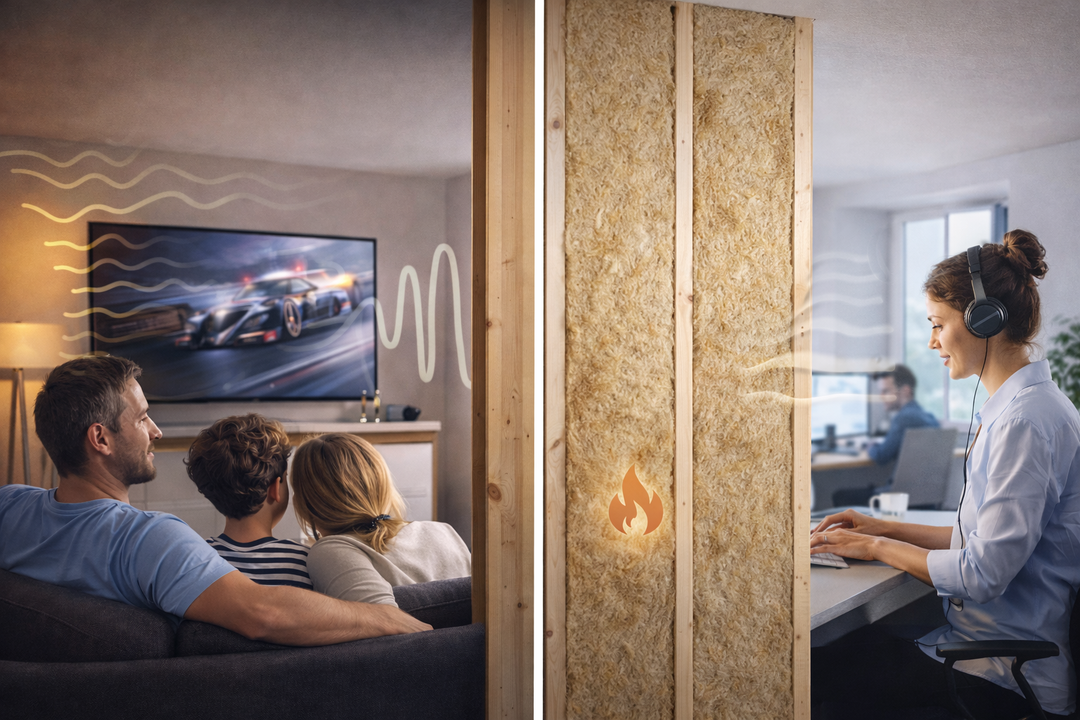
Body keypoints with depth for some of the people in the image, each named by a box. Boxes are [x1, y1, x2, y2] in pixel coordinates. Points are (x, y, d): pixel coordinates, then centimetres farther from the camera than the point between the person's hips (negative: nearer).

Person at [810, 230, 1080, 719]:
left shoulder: (1026, 420, -22)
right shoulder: (1015, 407, 11)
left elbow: (982, 573, -24)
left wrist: (876, 548, -10)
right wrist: (885, 528, 9)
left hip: (1001, 675, -9)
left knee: (810, 668, -8)